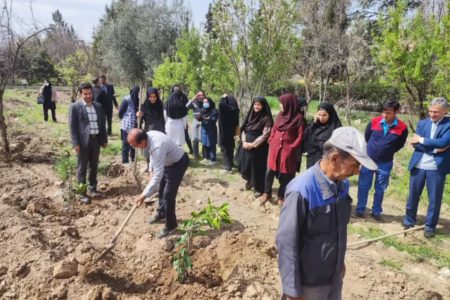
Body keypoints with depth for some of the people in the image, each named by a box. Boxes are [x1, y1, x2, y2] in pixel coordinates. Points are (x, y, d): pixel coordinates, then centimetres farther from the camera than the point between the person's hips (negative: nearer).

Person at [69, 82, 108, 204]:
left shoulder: (98, 106, 10)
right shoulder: (75, 107, -5)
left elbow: (103, 123, 14)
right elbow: (72, 126, -8)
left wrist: (104, 139, 10)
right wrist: (75, 143, -13)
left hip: (96, 140, 5)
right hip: (83, 141, -5)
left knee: (94, 166, 15)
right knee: (82, 168, 3)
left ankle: (92, 188, 30)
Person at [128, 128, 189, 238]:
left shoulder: (157, 147, -41)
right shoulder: (148, 135, -15)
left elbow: (158, 175, -38)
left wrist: (144, 194, -35)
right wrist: (151, 169, 11)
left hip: (179, 163, -9)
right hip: (168, 161, 10)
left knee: (168, 195, -10)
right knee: (161, 188, 23)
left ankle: (171, 225, 9)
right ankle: (161, 213, 46)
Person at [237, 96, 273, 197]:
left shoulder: (266, 118, -10)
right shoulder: (250, 115, 8)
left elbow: (265, 135, -15)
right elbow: (243, 129, 8)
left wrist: (253, 144, -17)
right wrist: (244, 141, -7)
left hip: (259, 148, -5)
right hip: (246, 146, 5)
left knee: (258, 168, 2)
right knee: (245, 165, 11)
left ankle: (259, 188, 19)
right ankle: (249, 181, 38)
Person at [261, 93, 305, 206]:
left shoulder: (298, 118, -10)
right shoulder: (280, 115, 6)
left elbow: (300, 136, -9)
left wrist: (292, 148, -12)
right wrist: (271, 141, 4)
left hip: (288, 150, -5)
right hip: (275, 148, 5)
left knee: (285, 174, 6)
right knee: (270, 171, 6)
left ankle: (282, 196, 21)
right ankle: (267, 193, 21)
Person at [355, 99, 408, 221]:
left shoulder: (402, 128, -12)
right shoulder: (374, 122, -11)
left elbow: (400, 144, 6)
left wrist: (387, 152, 8)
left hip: (385, 163, 0)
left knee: (380, 189, 12)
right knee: (363, 186, 8)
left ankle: (376, 211, 26)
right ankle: (360, 209, 21)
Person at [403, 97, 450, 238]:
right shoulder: (422, 123, 6)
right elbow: (415, 143, -5)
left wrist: (422, 140, -13)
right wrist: (434, 148, -16)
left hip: (437, 167, -3)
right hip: (418, 165, 3)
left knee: (435, 198, 7)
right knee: (413, 195, 13)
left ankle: (430, 226, 23)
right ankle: (409, 220, 31)